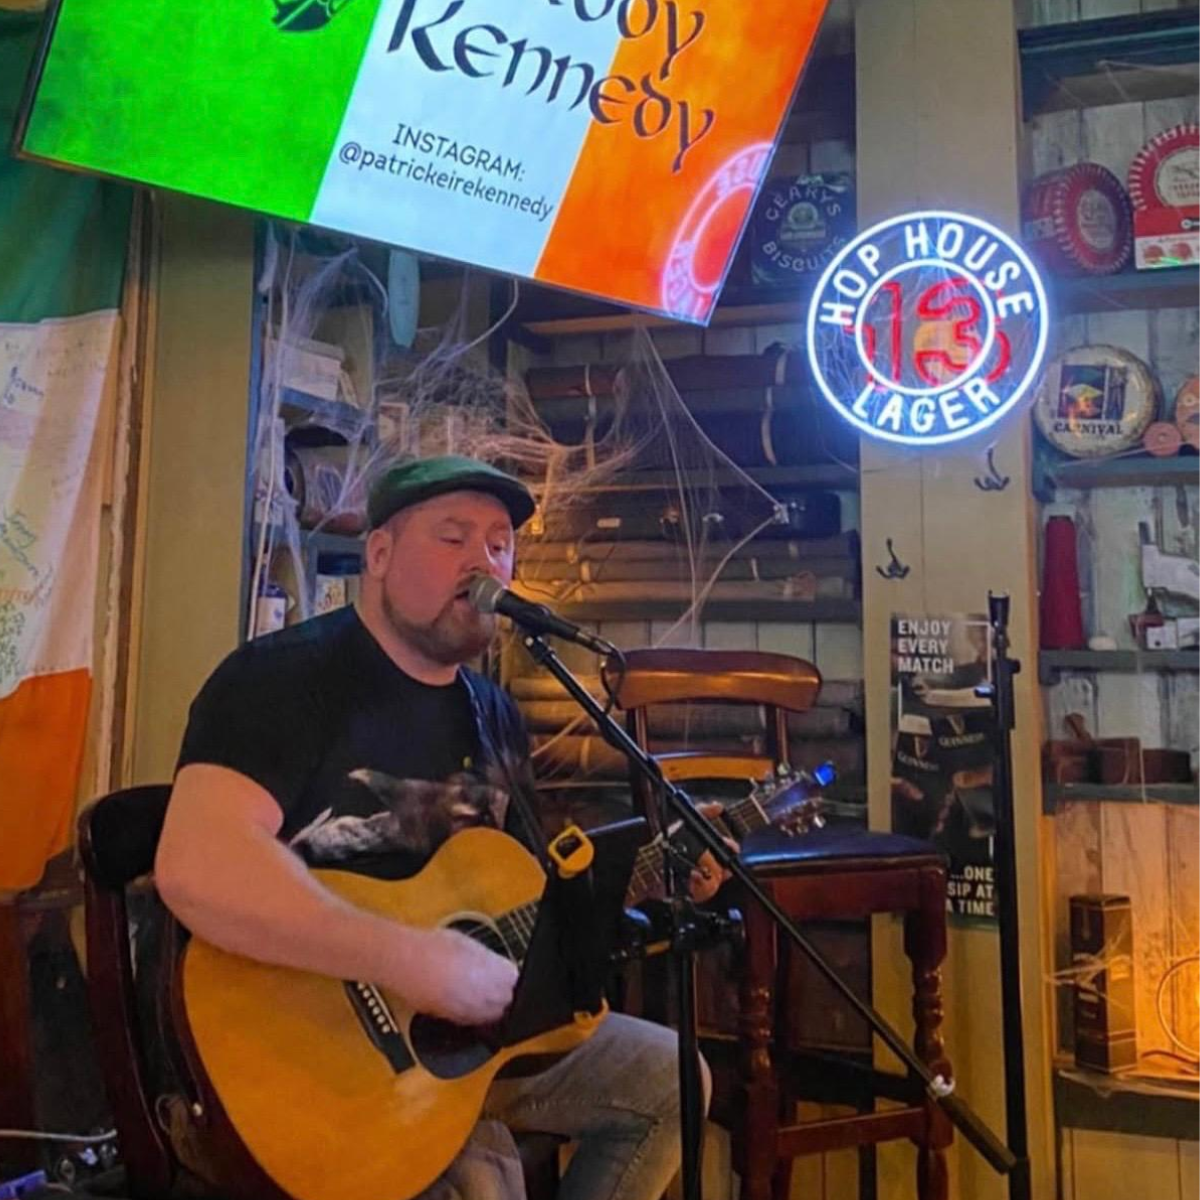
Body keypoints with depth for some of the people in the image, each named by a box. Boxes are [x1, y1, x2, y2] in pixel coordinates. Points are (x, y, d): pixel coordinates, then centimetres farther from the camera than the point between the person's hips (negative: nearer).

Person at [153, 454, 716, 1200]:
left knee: (667, 1076, 10)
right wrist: (419, 964, -33)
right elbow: (195, 870, -34)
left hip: (457, 1025, 8)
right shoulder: (287, 675, -17)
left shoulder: (495, 716, 8)